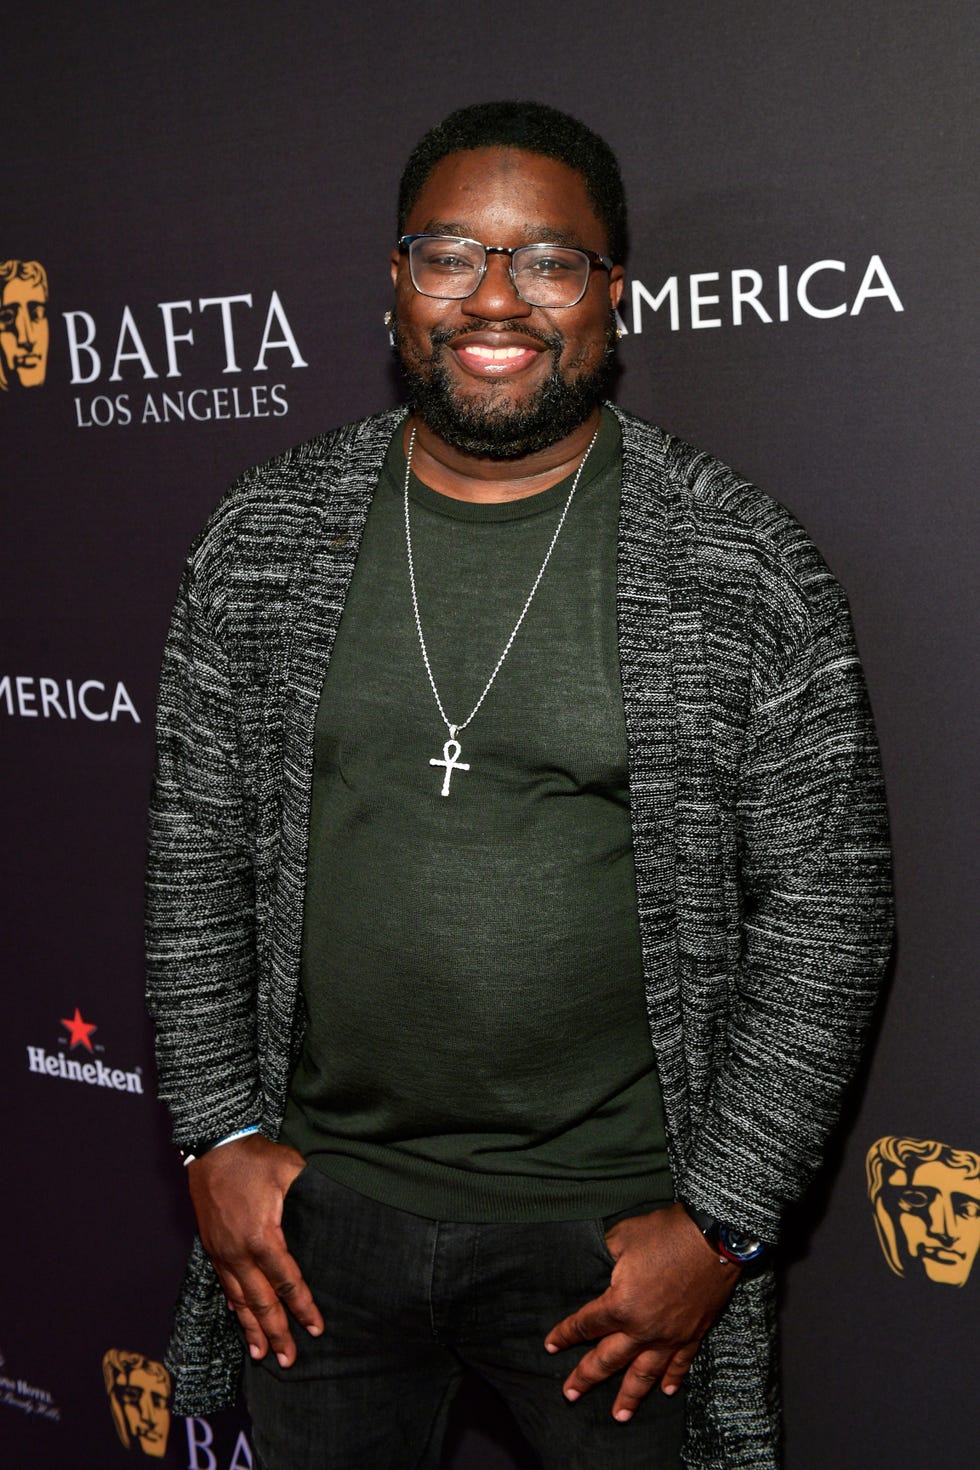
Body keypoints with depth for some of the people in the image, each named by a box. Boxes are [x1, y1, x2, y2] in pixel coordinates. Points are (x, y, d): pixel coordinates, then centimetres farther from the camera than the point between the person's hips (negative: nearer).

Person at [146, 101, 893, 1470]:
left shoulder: (744, 564, -8)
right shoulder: (264, 536, 0)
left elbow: (826, 906, -7)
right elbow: (196, 853, 4)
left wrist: (720, 1223, -9)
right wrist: (220, 1134, 0)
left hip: (615, 1221, -2)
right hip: (317, 1203, 3)